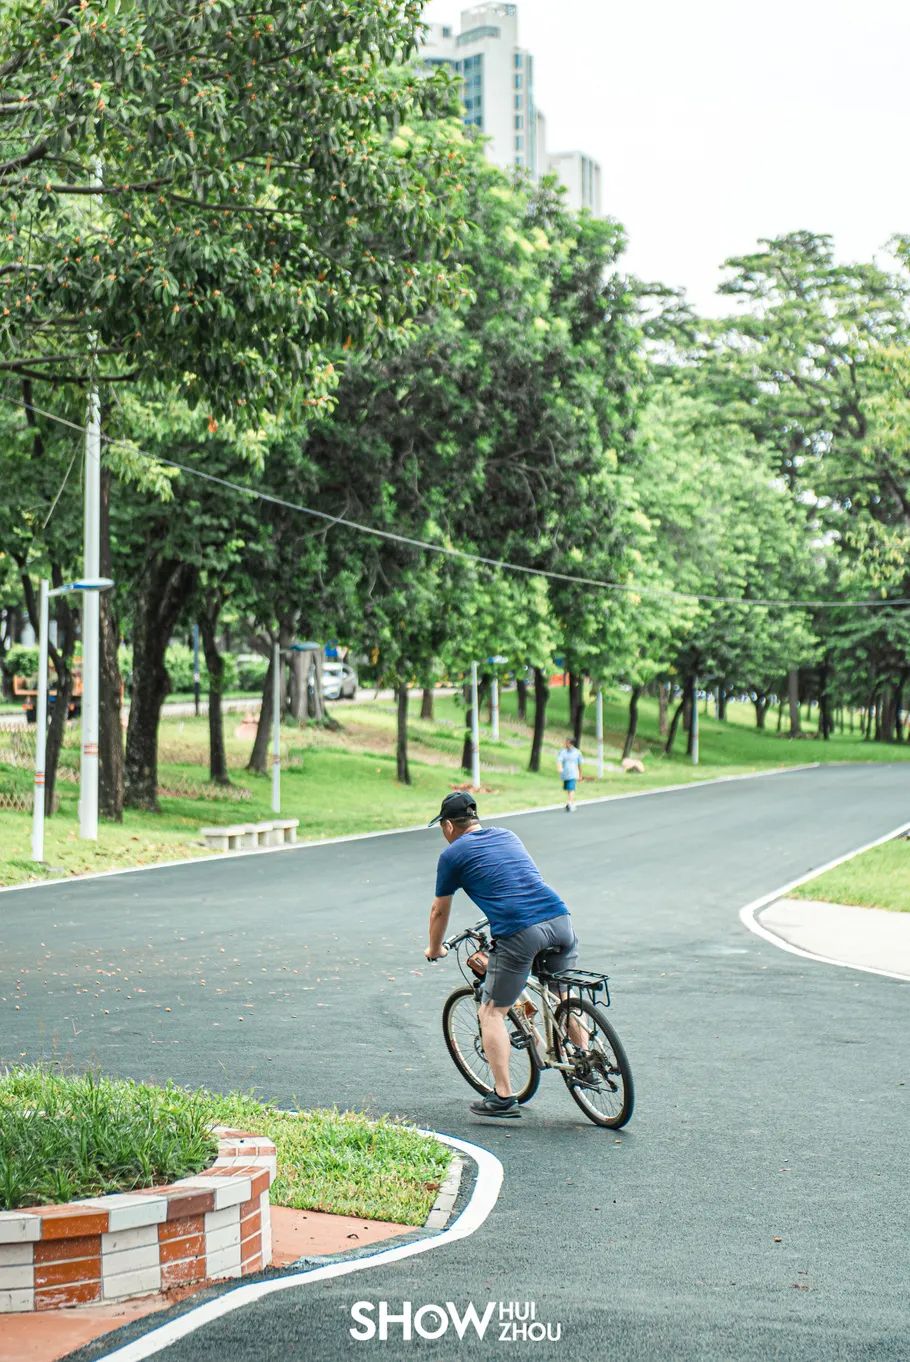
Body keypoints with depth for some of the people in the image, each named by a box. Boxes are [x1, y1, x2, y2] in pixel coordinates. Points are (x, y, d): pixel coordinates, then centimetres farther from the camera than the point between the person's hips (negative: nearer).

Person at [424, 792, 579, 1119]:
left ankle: (503, 1097, 2)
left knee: (492, 1012, 7)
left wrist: (434, 950, 38)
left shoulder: (453, 854, 9)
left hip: (518, 933, -5)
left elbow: (439, 911, 20)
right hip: (559, 919, 6)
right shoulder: (507, 835, 25)